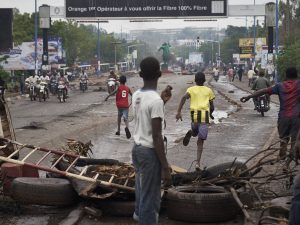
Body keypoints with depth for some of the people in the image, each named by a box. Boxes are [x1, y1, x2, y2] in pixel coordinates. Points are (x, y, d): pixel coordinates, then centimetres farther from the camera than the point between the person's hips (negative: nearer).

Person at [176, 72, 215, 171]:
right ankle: (198, 163, -11)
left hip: (194, 115, 1)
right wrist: (210, 114, 34)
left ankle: (191, 133, -5)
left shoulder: (191, 89, 11)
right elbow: (212, 107, 12)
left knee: (195, 132, 31)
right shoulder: (208, 90, 14)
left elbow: (184, 98, -10)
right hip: (205, 116, -1)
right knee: (200, 142, 3)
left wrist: (179, 112, -15)